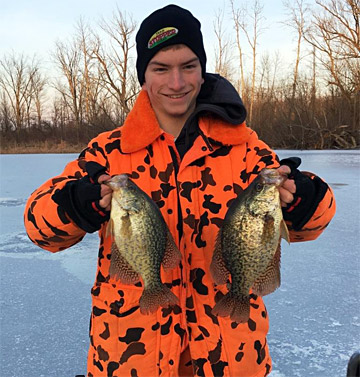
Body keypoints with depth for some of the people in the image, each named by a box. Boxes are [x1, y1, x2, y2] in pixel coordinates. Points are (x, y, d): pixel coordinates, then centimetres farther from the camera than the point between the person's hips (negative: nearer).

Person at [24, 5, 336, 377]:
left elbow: (303, 219, -3)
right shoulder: (108, 151, -4)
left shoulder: (242, 145, -3)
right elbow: (39, 221, -9)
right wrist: (82, 202, -31)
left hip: (230, 346, 1)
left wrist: (297, 199, -26)